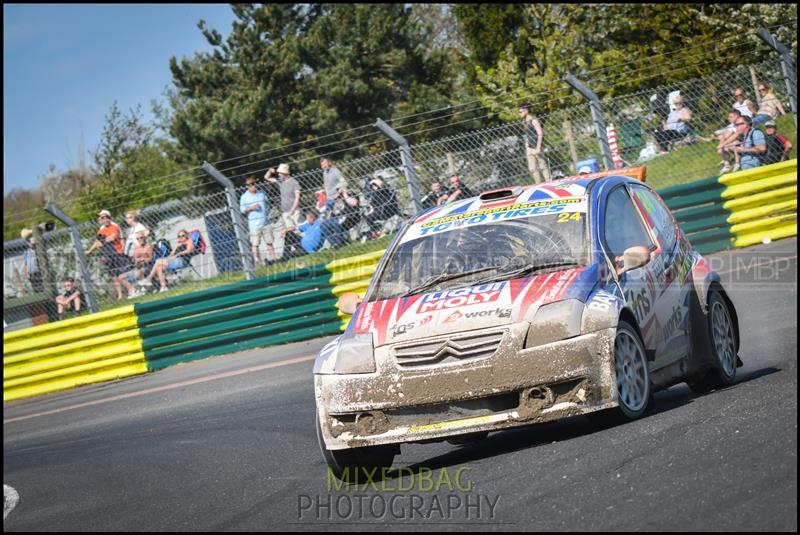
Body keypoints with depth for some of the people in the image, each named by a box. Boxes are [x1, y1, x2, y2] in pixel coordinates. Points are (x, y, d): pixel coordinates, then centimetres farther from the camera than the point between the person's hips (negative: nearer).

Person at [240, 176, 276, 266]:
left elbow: (267, 204, 21)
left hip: (266, 222, 4)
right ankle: (257, 261, -5)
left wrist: (267, 214, 7)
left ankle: (271, 259, 13)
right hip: (254, 224, -4)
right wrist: (251, 208, -16)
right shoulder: (244, 197, 1)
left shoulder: (262, 193, 12)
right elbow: (242, 210, -1)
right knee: (255, 244, -7)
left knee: (269, 242, 6)